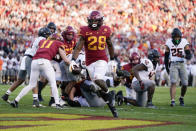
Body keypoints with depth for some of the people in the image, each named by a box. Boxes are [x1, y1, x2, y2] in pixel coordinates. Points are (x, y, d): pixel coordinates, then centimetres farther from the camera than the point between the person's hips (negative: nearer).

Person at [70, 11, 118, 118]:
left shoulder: (105, 30, 1)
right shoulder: (85, 31, -4)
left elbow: (110, 45, 17)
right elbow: (78, 47, -8)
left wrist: (112, 60, 21)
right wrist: (73, 60, -21)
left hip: (102, 60, -1)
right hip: (90, 62, 1)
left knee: (98, 79, -27)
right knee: (97, 83, -1)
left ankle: (108, 93, 0)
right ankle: (111, 104, 11)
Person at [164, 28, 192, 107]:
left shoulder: (184, 43, -4)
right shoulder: (169, 43, 0)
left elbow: (189, 56, -8)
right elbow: (166, 56, 9)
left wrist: (184, 56, -30)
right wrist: (166, 68, 7)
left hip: (182, 65, 1)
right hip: (173, 65, -1)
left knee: (185, 84, -1)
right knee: (173, 83, -17)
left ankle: (181, 98, 26)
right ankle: (172, 101, -22)